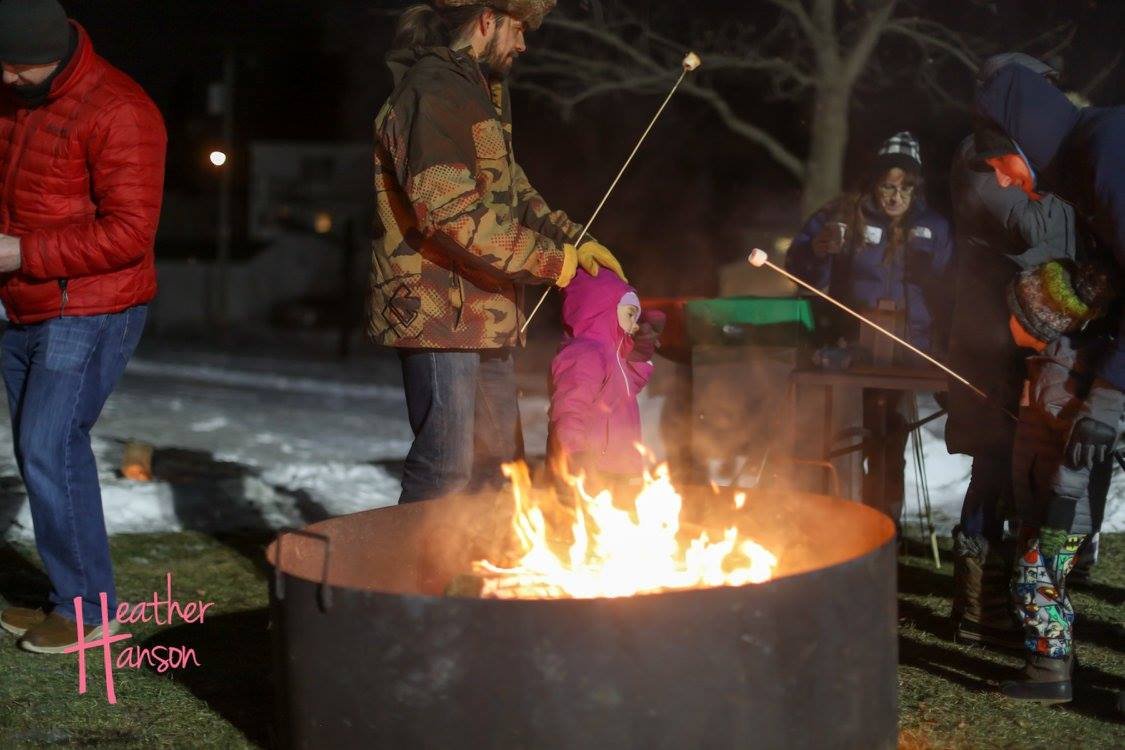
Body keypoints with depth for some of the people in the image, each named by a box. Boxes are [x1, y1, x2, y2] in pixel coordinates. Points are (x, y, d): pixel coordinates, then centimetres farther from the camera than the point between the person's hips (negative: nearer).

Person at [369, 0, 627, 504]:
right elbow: (452, 213, -25)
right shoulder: (431, 95, -15)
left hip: (484, 319, 10)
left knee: (497, 465, 15)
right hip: (439, 313, -10)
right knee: (445, 474, -10)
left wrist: (573, 239, 11)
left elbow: (512, 188, 27)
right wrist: (551, 260, -17)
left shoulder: (482, 94, 19)